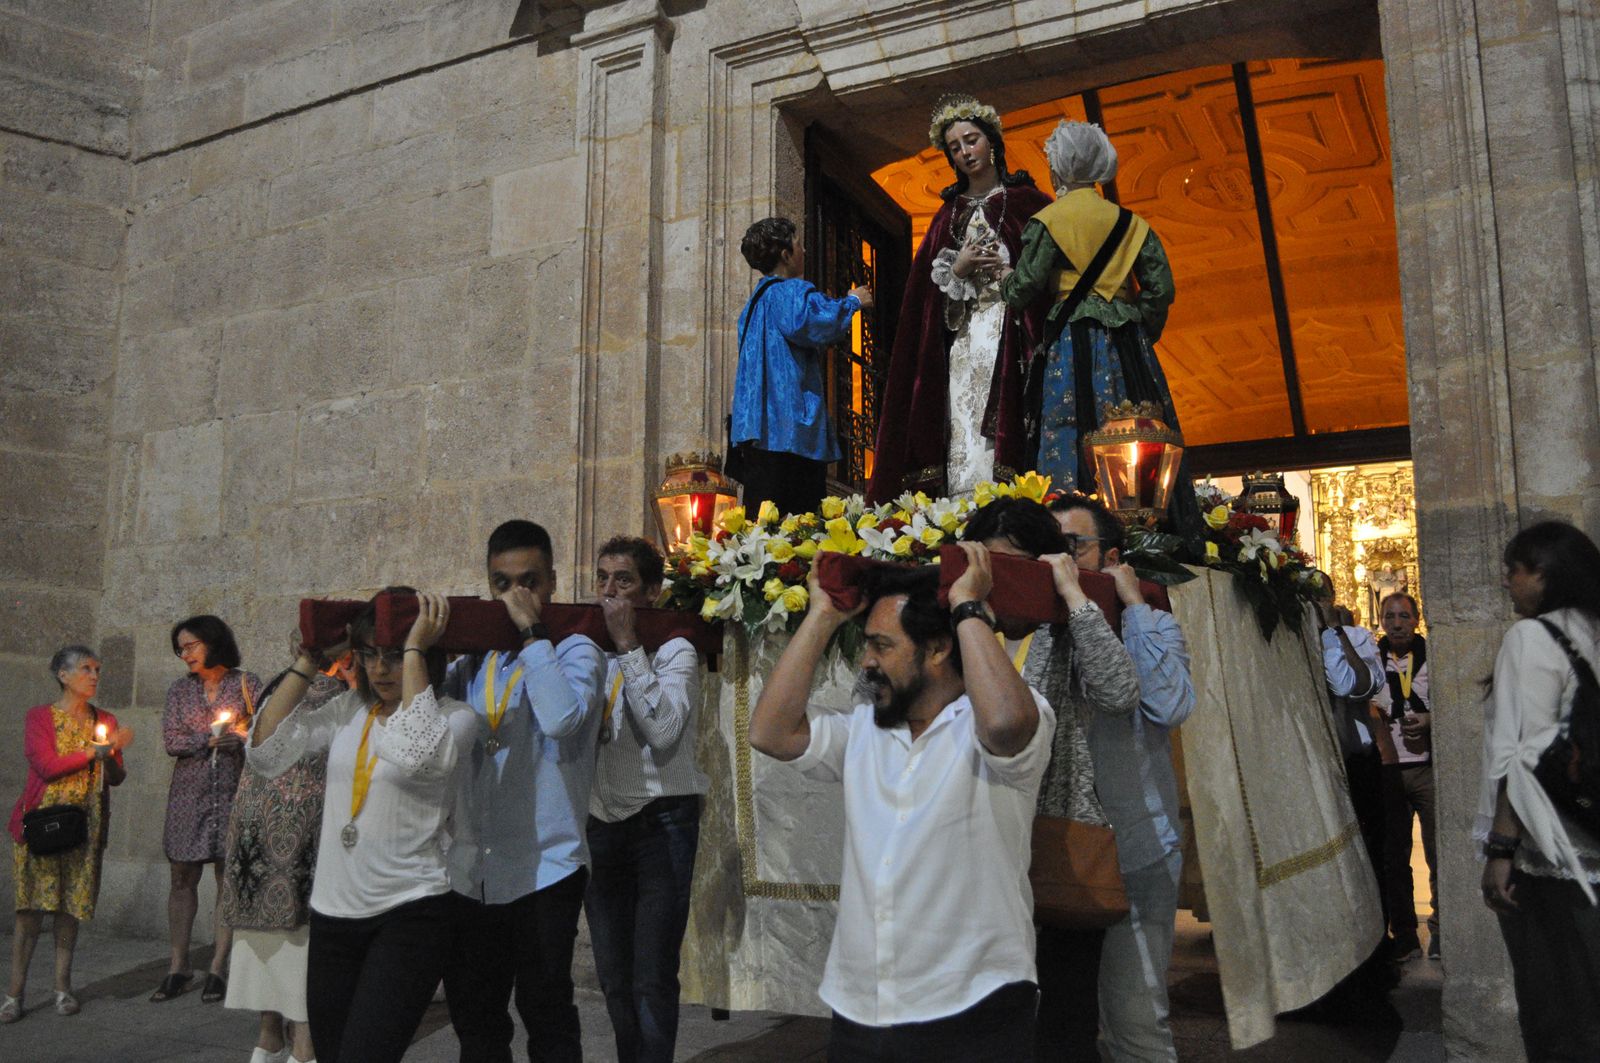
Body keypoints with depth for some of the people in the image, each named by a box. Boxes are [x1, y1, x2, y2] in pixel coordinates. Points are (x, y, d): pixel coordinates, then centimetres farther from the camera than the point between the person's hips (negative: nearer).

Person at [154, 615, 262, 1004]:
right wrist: (213, 739, -10)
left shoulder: (246, 684, 2)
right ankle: (178, 967, 13)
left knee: (228, 878, 0)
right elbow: (172, 741, 0)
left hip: (232, 792, -3)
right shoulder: (179, 690, 10)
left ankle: (218, 968, 7)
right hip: (189, 793, 3)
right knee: (182, 879, 4)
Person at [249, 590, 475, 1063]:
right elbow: (267, 750, 2)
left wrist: (414, 650, -20)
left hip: (409, 914, -5)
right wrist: (307, 662, 1)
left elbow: (419, 754, -27)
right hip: (332, 913, 5)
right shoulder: (347, 710, 9)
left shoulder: (453, 717, -6)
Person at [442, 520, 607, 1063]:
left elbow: (562, 718, -25)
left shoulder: (574, 650, -5)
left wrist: (532, 631, -18)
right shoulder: (473, 656, 11)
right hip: (469, 872, 5)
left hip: (543, 869, -5)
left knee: (547, 1017, 5)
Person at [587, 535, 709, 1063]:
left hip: (660, 824, -5)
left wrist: (628, 644, -18)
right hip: (600, 823, 6)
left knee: (652, 980, -4)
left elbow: (664, 729, -21)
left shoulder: (674, 650, -4)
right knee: (614, 979, 14)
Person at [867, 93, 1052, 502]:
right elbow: (928, 290, 13)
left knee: (1007, 438, -13)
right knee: (965, 446, -6)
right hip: (964, 343, 3)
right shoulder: (949, 215, 19)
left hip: (1014, 344, -3)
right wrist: (958, 269, -4)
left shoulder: (1027, 201, 8)